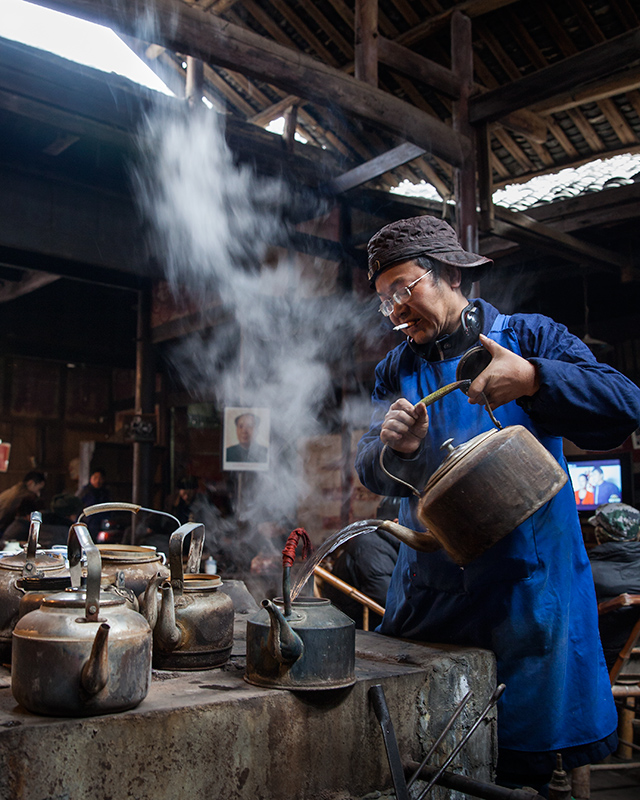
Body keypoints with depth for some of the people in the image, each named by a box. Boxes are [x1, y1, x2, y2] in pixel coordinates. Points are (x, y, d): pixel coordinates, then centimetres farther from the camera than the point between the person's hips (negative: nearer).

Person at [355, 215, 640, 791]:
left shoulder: (530, 337, -1)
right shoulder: (396, 371, 10)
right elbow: (371, 471, 2)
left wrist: (533, 380, -25)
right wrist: (396, 449, -20)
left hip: (524, 583, -3)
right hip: (429, 587, 4)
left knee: (521, 764, 7)